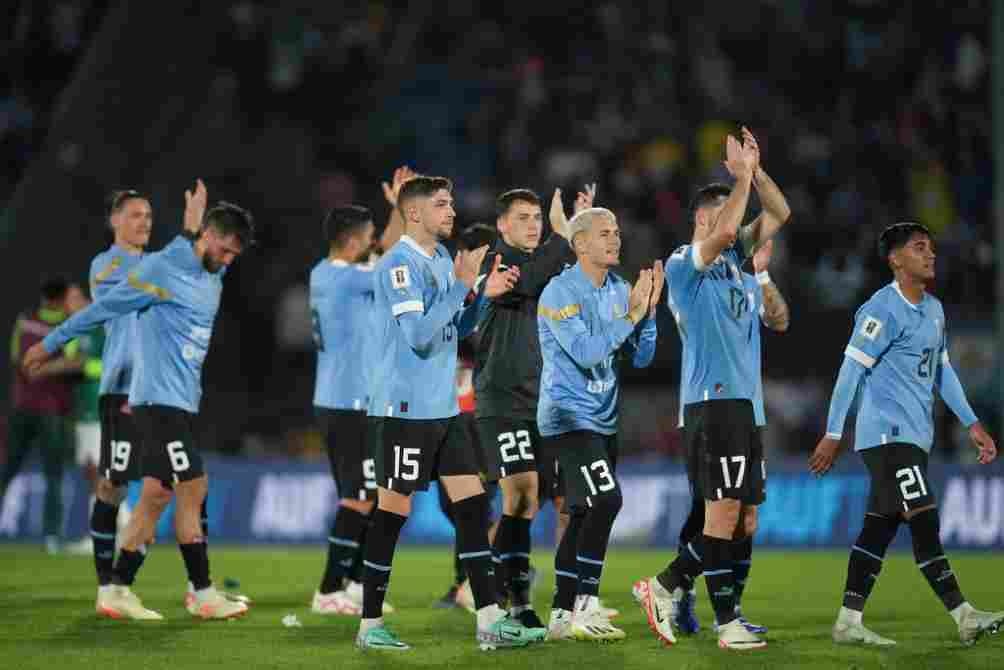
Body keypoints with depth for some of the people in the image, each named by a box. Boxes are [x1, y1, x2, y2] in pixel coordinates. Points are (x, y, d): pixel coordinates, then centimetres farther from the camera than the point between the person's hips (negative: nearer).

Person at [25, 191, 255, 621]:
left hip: (182, 403, 8)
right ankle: (203, 594, -4)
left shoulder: (213, 279, 14)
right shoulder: (162, 270, -12)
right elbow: (103, 309, -6)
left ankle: (119, 590, 9)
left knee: (157, 494, 6)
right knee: (192, 489, -9)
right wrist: (51, 344, 1)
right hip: (161, 400, -8)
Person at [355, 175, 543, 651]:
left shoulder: (442, 259, 13)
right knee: (393, 511, -2)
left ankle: (489, 621, 5)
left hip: (444, 408, 9)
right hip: (407, 409, -9)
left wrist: (482, 295, 5)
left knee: (472, 505, 4)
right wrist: (462, 286, -21)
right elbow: (419, 335, -22)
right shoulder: (400, 264, -14)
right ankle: (370, 626, 6)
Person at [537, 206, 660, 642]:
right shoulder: (560, 292, -12)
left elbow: (640, 358, 8)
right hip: (568, 417, -8)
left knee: (584, 516, 8)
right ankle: (585, 609, -16)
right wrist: (630, 315, -21)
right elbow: (586, 352, -22)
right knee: (605, 502, -20)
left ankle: (563, 614, 13)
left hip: (601, 421, 8)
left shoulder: (618, 291, 10)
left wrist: (648, 309, -5)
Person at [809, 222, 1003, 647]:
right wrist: (832, 435, -14)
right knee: (924, 521, -12)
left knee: (879, 528, 7)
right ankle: (964, 618, -14)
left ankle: (848, 622, 9)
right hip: (888, 433, -9)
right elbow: (852, 370, -13)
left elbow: (942, 370, 23)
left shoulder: (934, 309, 16)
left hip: (913, 437, 9)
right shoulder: (882, 309, -12)